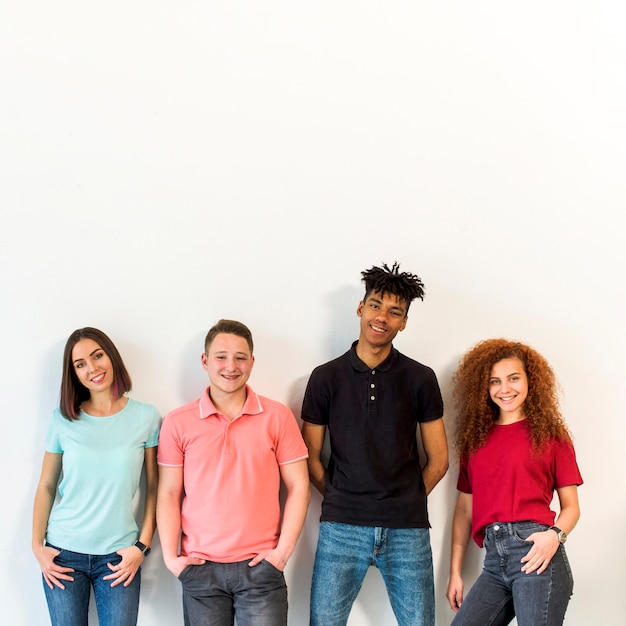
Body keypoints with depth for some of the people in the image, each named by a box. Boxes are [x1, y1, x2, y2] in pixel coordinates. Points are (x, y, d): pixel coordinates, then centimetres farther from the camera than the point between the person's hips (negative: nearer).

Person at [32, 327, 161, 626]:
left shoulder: (146, 417, -2)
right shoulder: (63, 419, 0)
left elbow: (154, 488, 1)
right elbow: (46, 487, 6)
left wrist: (142, 546, -5)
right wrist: (37, 545, -1)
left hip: (119, 556, -1)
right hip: (63, 554, 1)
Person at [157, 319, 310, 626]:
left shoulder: (277, 416, 1)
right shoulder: (177, 422, 3)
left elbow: (298, 487, 2)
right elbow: (169, 494, 4)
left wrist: (284, 550, -5)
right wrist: (170, 556, -4)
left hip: (261, 566, -1)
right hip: (199, 568, 1)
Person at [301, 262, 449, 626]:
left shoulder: (421, 379, 4)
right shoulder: (326, 377, 3)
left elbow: (438, 460, 8)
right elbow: (311, 458, 7)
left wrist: (407, 501, 7)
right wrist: (341, 501, 3)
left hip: (407, 529, 0)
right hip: (341, 527, 0)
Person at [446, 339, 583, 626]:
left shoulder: (550, 434, 5)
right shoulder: (475, 438, 16)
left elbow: (571, 506, 6)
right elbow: (465, 508, 17)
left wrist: (555, 535, -16)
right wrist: (454, 573, 14)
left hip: (534, 552, -4)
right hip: (494, 559, 4)